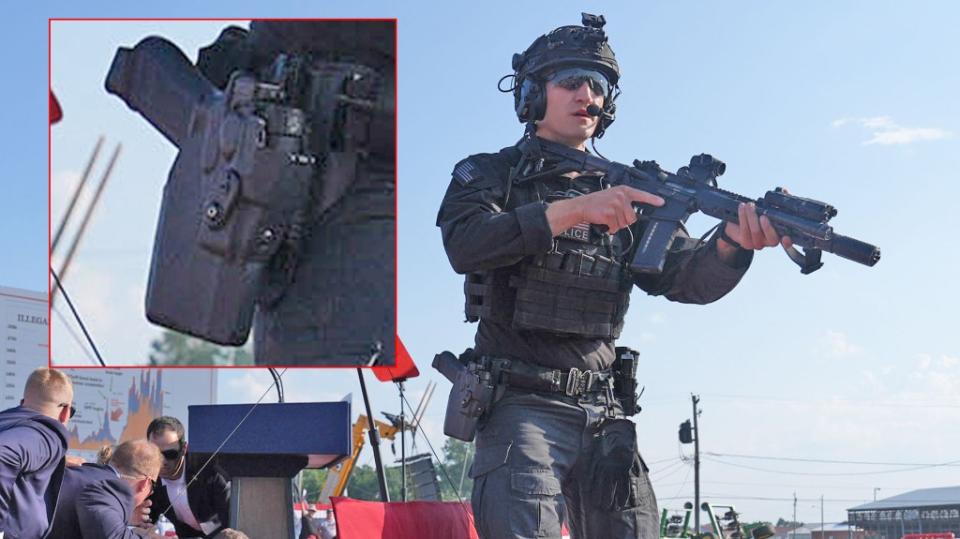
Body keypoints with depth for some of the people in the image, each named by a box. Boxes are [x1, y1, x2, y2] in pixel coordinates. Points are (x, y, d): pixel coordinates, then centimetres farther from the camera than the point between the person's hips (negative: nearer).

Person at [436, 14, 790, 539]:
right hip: (521, 406, -5)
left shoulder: (624, 194, 16)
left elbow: (688, 278, 4)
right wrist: (572, 209, -25)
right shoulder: (489, 175, 6)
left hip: (605, 416, 5)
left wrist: (734, 241, -19)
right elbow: (465, 245, -16)